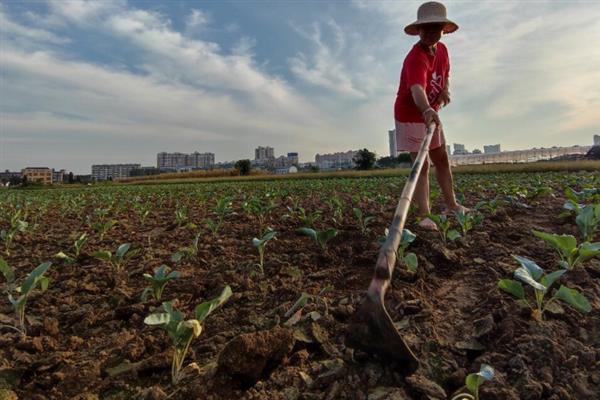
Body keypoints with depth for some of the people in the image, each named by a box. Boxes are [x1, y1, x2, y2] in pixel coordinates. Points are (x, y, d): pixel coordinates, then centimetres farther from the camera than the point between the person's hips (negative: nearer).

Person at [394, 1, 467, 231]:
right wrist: (427, 111, -67)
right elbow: (417, 89, -49)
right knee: (422, 164, -14)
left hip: (431, 115, 8)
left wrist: (445, 89, 3)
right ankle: (424, 216, -12)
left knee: (442, 160, 14)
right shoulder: (416, 58, -28)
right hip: (411, 115, -8)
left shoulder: (442, 49, -1)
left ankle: (451, 205, 27)